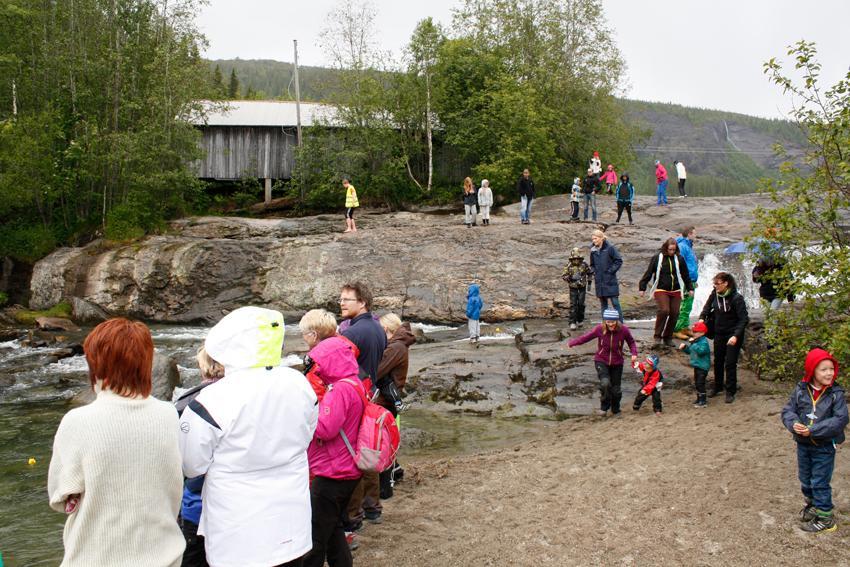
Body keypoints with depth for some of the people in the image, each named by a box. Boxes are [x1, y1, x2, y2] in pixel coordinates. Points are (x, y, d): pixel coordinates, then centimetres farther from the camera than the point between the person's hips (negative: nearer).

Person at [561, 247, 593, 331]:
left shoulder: (584, 265, -5)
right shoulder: (569, 266, -8)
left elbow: (590, 273, 10)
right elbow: (563, 276, -8)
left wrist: (589, 283, 8)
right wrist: (571, 278, -23)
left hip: (582, 287, 1)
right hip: (573, 288, -1)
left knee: (581, 304, 4)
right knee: (573, 305, -4)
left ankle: (580, 320, 21)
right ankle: (572, 323, -4)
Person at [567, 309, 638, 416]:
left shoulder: (623, 330, -14)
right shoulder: (599, 329, -17)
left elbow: (631, 342, 2)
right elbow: (586, 337, -8)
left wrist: (634, 353, -13)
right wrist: (572, 342, -16)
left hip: (617, 363, 2)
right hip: (601, 361, -1)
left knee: (616, 389, 10)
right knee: (605, 383, -25)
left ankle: (615, 411, 38)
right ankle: (604, 407, 0)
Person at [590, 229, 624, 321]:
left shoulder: (610, 248, -7)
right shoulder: (593, 250, 9)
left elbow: (619, 261, -6)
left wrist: (611, 271, -11)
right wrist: (594, 272, 6)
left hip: (610, 281, -5)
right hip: (599, 281, 6)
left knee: (615, 302, -4)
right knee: (603, 304, 10)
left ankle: (620, 323, -1)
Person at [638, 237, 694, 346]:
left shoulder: (679, 259, 6)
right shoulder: (657, 258, -2)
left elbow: (685, 275, 16)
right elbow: (648, 273, 1)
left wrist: (690, 288, 18)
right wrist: (642, 287, -1)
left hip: (676, 291, 4)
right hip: (661, 290, -4)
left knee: (674, 313, 1)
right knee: (664, 310, -21)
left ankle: (668, 337, 16)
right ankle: (657, 335, -7)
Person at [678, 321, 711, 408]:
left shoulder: (704, 342, -19)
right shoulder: (695, 341, 10)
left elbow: (701, 351, -34)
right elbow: (690, 351, 22)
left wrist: (694, 343, -33)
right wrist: (685, 347, 5)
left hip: (702, 367, -10)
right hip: (697, 366, 10)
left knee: (700, 383, -8)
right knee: (696, 383, 17)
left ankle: (703, 401, -2)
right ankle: (699, 398, 28)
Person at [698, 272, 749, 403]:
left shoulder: (736, 298, -20)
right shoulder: (715, 294, -4)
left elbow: (744, 319, -19)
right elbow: (707, 306, 15)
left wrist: (736, 336, -28)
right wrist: (702, 318, -1)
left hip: (733, 335, -6)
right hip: (719, 333, 6)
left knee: (730, 363, -4)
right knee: (718, 361, 16)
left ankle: (730, 392, 6)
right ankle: (717, 387, 32)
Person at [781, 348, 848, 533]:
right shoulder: (801, 390, -6)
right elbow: (788, 410, -4)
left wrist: (813, 430, -27)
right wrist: (794, 424, -26)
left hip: (824, 446, -4)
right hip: (803, 444, 4)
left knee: (820, 483, 3)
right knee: (805, 479, 20)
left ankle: (824, 518, 18)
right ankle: (811, 504, 43)